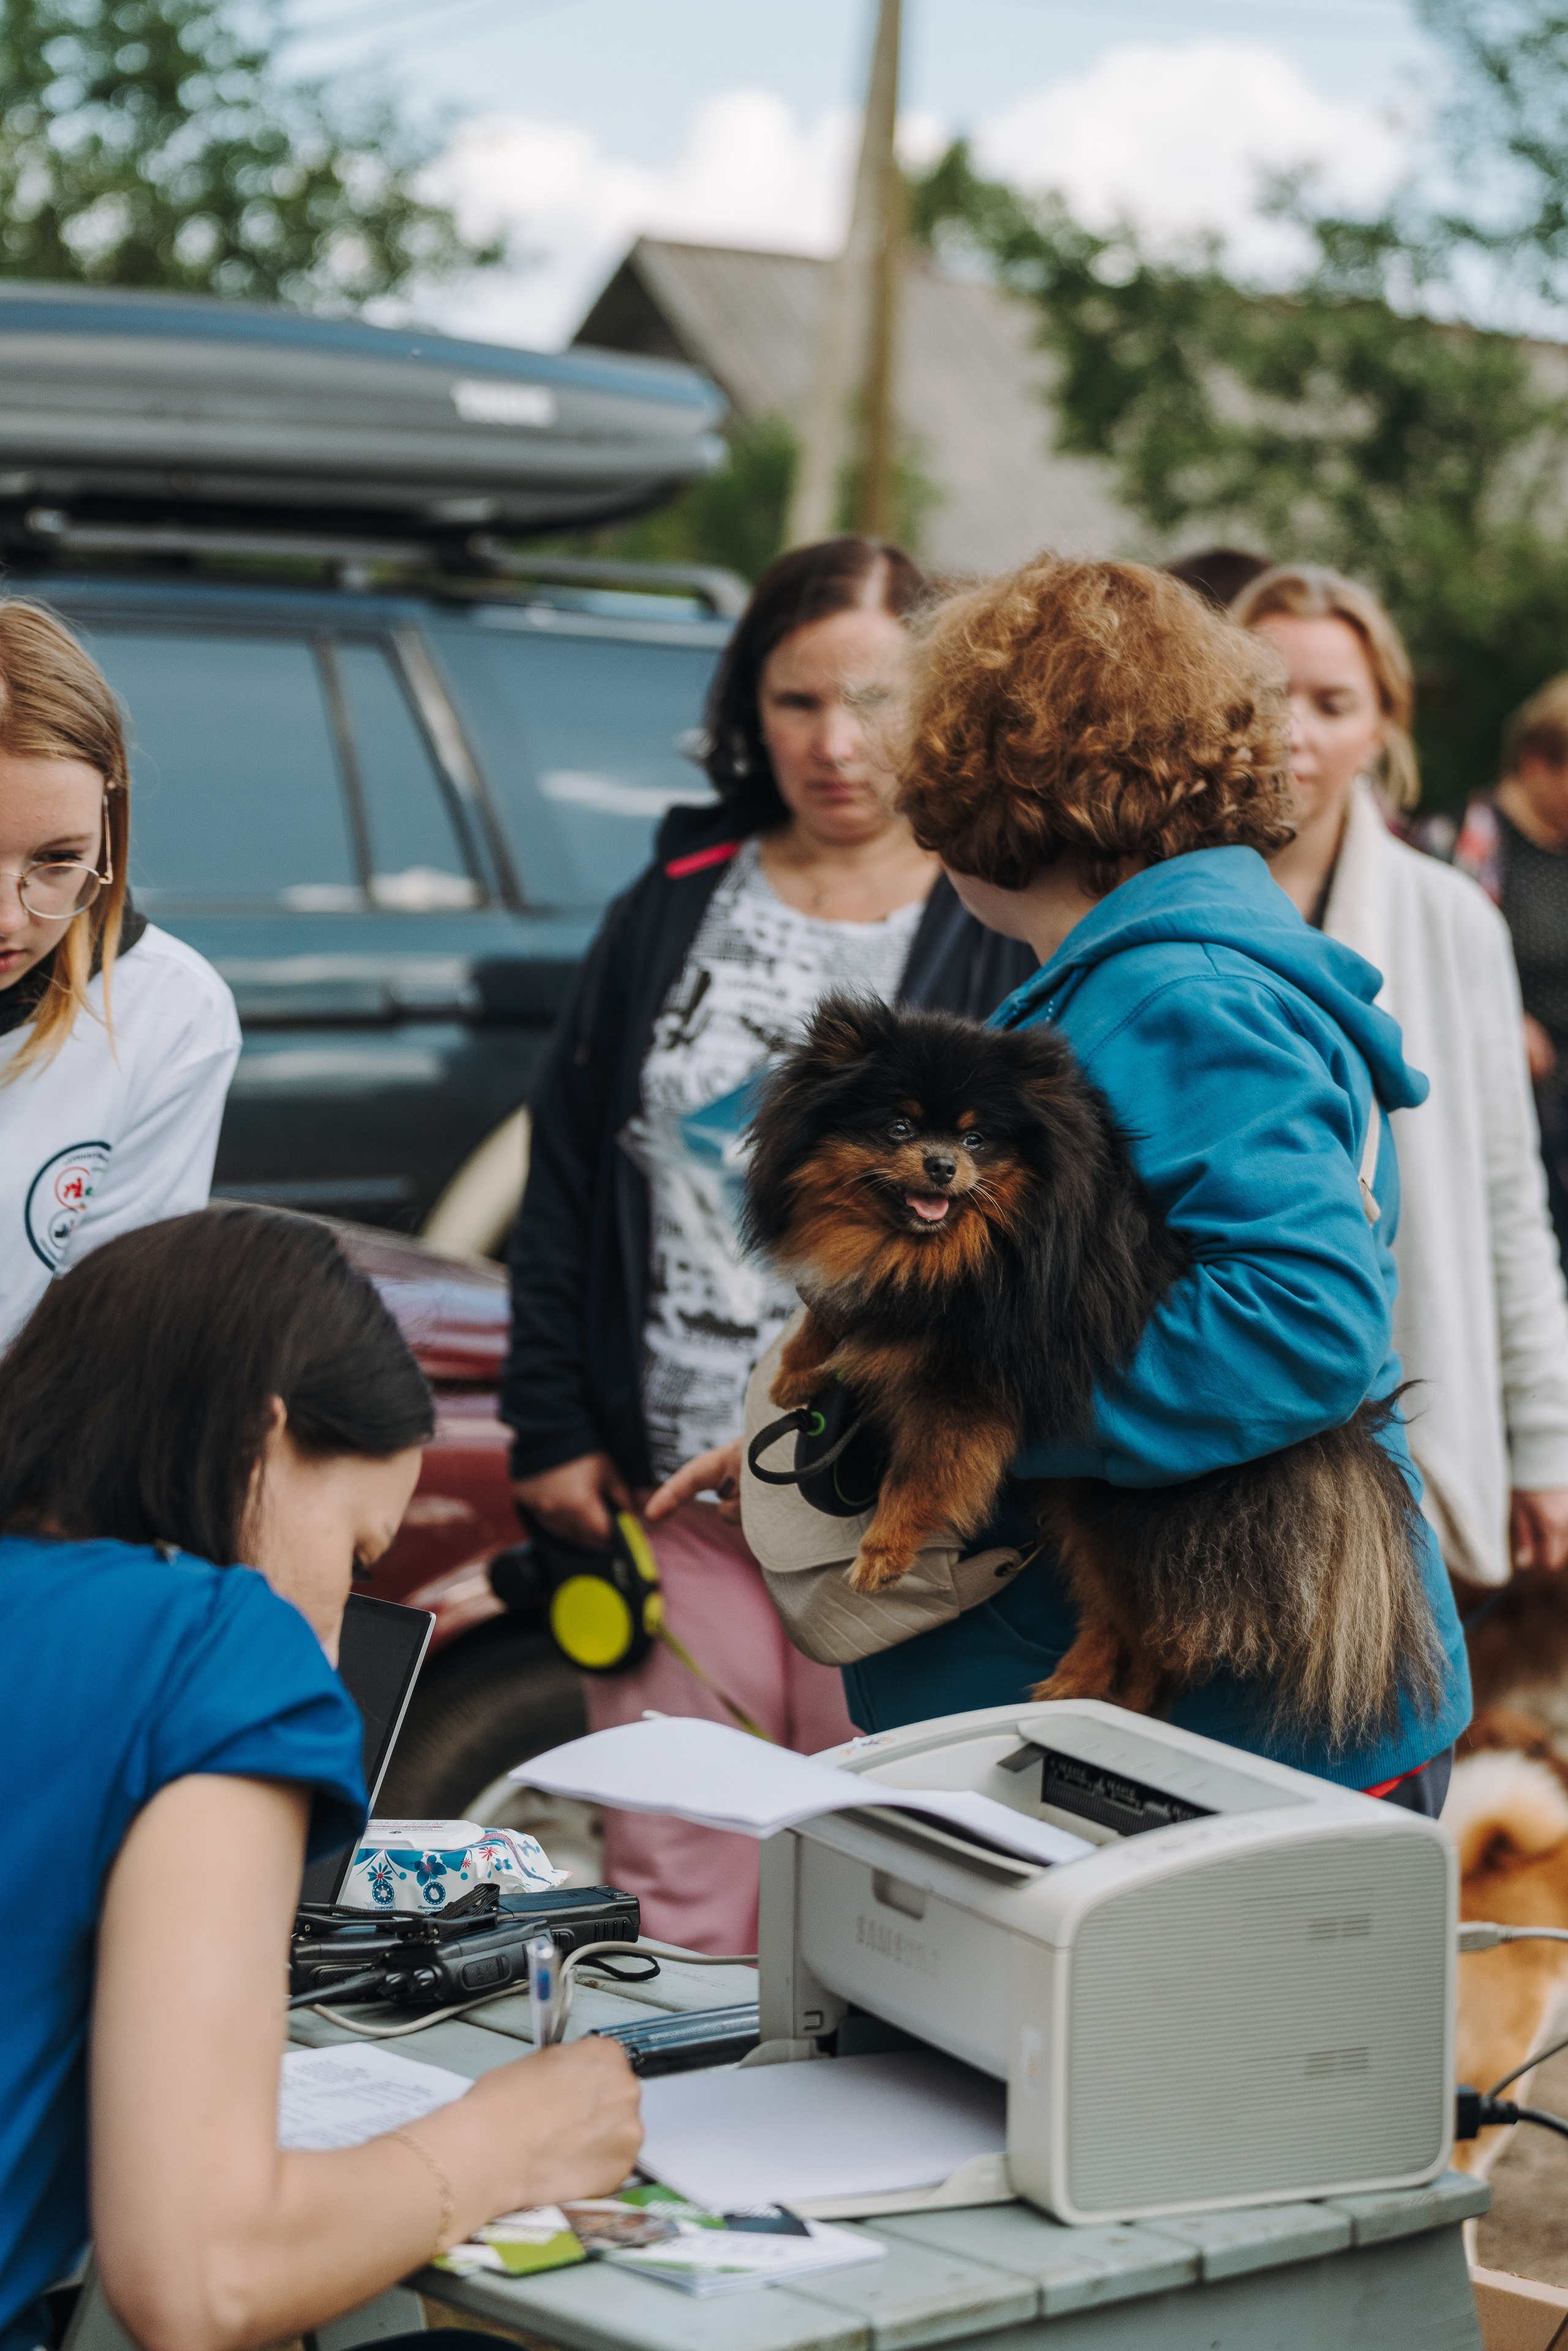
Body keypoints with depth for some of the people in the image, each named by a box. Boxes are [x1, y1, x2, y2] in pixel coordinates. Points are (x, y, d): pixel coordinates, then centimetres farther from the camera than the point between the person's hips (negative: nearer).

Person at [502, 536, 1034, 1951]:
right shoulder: (670, 914, 12)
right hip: (674, 1504, 3)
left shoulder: (1008, 943, 1)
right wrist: (554, 1431, 6)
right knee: (671, 1917, 5)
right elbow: (564, 1185, 13)